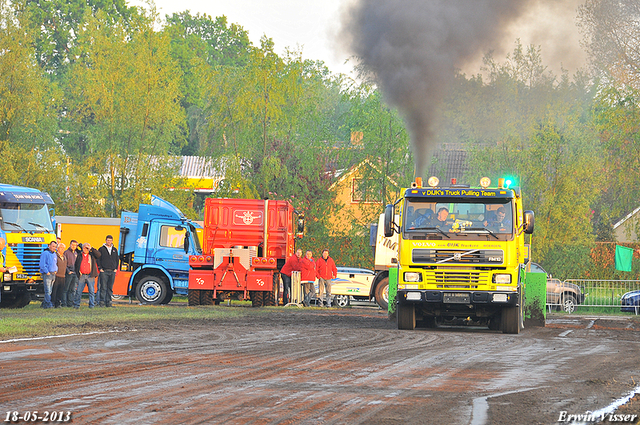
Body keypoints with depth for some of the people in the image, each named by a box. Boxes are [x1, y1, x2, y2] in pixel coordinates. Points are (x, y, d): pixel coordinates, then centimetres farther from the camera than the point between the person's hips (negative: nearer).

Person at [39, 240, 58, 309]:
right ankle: (48, 304, -11)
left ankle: (44, 304, 17)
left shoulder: (54, 254, 16)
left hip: (53, 274, 8)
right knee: (47, 290, -10)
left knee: (50, 290, 9)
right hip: (47, 275, -8)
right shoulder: (45, 253, -8)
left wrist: (56, 270, 10)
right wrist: (47, 272, -14)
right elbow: (42, 265, -13)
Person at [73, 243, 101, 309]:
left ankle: (91, 305, 2)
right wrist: (77, 273, 7)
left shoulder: (92, 255, 8)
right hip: (82, 276, 2)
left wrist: (91, 249, -11)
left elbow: (98, 254, -11)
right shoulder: (79, 256, 15)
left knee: (91, 291, -3)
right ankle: (76, 304, 9)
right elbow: (76, 265, 20)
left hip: (90, 276, -2)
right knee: (78, 291, 1)